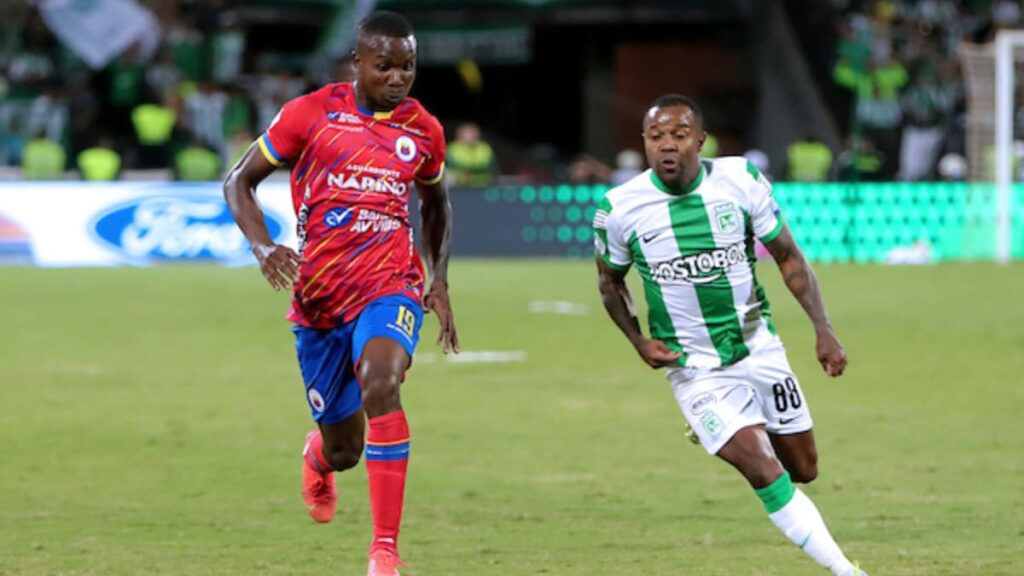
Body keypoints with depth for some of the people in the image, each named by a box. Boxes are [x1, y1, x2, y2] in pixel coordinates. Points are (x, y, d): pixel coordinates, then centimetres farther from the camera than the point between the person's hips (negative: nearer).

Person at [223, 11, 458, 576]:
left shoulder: (424, 130, 5)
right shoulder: (311, 114, -4)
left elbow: (436, 203, 24)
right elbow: (238, 181, 3)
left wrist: (440, 281, 14)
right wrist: (263, 246, -14)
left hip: (389, 286, 0)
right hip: (318, 296, 0)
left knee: (380, 384, -33)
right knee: (342, 450, 8)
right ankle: (318, 455, 53)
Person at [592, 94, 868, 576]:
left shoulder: (741, 181, -11)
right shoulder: (620, 209, -12)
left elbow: (787, 256, 1)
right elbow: (609, 280, 7)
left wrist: (823, 329, -8)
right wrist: (639, 341, -8)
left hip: (760, 350, 3)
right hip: (696, 370, -3)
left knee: (803, 470, 13)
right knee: (766, 473, -17)